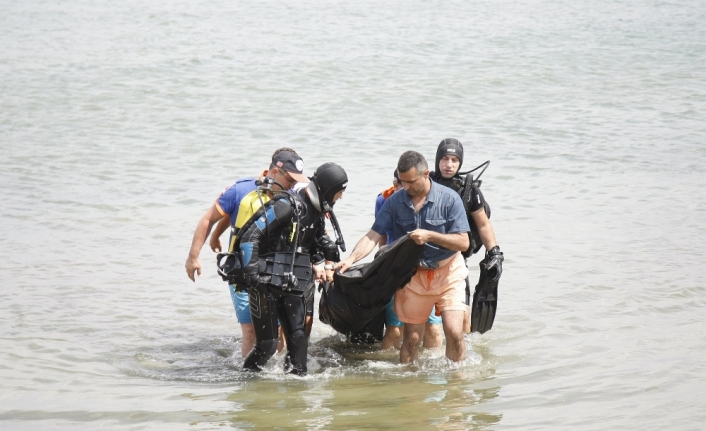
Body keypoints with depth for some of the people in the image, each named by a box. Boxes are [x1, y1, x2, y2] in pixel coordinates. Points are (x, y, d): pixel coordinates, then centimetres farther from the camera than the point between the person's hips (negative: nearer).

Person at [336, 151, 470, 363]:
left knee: (454, 332, -12)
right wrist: (350, 259, -25)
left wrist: (430, 236, -26)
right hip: (413, 275, 2)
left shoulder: (449, 199, -12)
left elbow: (463, 242, -14)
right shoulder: (394, 202, -5)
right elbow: (373, 236, -9)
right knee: (411, 338, 5)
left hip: (447, 274, -2)